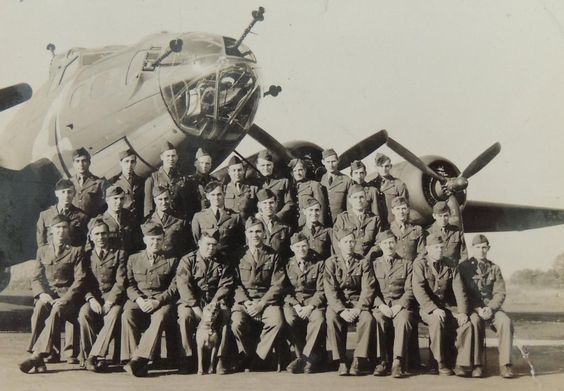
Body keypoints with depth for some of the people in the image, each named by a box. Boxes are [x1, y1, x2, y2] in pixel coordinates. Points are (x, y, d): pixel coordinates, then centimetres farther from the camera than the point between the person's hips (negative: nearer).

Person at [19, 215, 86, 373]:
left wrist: (65, 299, -15)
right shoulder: (42, 250, 18)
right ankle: (38, 359, -35)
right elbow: (36, 278, 12)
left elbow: (80, 279, -1)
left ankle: (37, 355, -39)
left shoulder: (76, 251, 8)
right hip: (46, 294, 2)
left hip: (67, 296, -2)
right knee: (40, 307, -33)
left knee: (57, 310, -35)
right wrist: (42, 294, -10)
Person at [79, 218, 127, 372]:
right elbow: (83, 282, 9)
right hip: (92, 298, 2)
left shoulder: (119, 254, 8)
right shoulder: (86, 255, 15)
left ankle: (94, 356, -32)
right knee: (84, 313, -31)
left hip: (113, 297, -2)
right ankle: (88, 355, -22)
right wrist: (91, 299, -11)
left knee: (114, 315, -34)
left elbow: (120, 282, -1)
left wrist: (109, 302, -14)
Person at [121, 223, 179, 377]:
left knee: (160, 317, -36)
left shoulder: (172, 260, 13)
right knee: (127, 315, -32)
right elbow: (129, 284, 10)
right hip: (138, 300, 2)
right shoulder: (133, 259, 18)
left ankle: (139, 359, -39)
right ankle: (132, 358, -34)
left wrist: (157, 301, -13)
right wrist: (138, 299, -10)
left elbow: (174, 287, 3)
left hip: (162, 301, -2)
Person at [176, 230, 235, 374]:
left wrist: (213, 304, -17)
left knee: (225, 314, -30)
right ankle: (187, 356, -20)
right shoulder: (187, 261, 4)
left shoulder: (224, 263, 10)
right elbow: (184, 286, -8)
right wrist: (196, 307, -20)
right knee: (185, 315, -32)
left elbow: (225, 286, 0)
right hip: (191, 302, -1)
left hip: (215, 302, 1)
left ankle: (221, 357, -24)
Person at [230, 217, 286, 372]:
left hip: (267, 300, 0)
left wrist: (261, 304, -11)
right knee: (237, 323, -31)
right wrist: (246, 302, -11)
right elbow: (236, 284, 6)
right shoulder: (239, 256, 11)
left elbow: (277, 285, 2)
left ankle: (257, 358, -13)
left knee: (277, 322, -30)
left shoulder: (273, 256, 10)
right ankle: (248, 357, -6)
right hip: (243, 301, 0)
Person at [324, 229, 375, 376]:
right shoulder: (331, 262, 3)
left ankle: (357, 361, -23)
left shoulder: (363, 263, 5)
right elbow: (330, 290, -5)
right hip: (337, 304, 0)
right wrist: (341, 310, -19)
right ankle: (341, 362, -25)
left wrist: (358, 309, -19)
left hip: (358, 302, 0)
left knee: (368, 318, -31)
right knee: (332, 318, -33)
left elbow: (368, 289, -3)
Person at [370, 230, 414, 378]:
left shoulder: (407, 264, 14)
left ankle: (398, 362, -34)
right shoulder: (374, 264, 17)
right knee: (378, 319, -33)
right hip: (380, 305, 1)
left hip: (400, 304, -1)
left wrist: (399, 306, -12)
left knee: (404, 319, -34)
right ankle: (383, 361, -25)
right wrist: (381, 305, -9)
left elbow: (409, 290, 5)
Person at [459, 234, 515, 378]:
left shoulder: (494, 268, 14)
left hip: (491, 307, 3)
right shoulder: (464, 266, 4)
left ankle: (505, 364, -26)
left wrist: (491, 308, -14)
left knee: (506, 321, -29)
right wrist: (477, 309, -15)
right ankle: (477, 365, -32)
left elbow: (500, 293, 6)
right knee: (475, 321, -37)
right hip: (472, 308, -3)